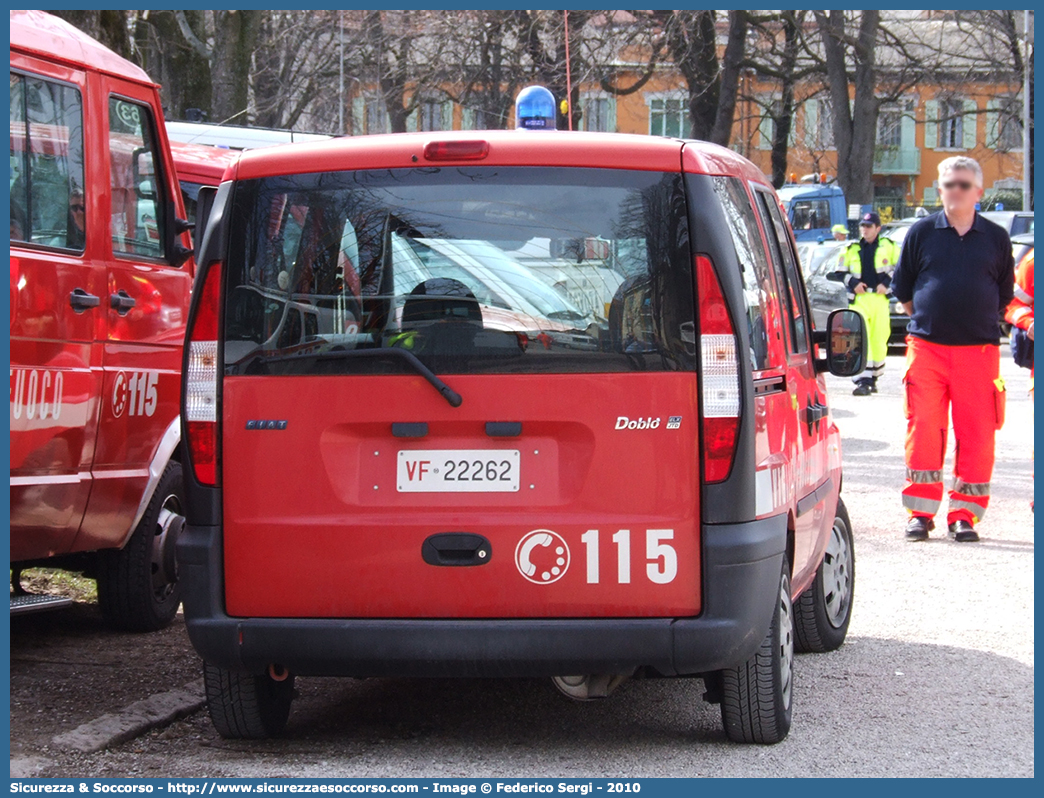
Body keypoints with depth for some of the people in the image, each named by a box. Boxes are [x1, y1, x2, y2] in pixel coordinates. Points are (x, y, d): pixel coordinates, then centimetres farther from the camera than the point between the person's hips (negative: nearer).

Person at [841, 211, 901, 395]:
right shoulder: (852, 249, 13)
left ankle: (873, 378, 18)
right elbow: (841, 272, 16)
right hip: (858, 299, 0)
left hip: (880, 299, 0)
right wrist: (853, 283, -3)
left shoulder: (889, 246, 8)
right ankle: (863, 381, -19)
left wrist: (886, 283, -6)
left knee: (879, 340, 3)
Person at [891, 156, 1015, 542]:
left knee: (977, 436, -2)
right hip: (926, 347, -1)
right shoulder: (921, 232, 6)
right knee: (923, 431, -3)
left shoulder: (996, 238, 8)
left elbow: (1004, 294, 18)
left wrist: (979, 323, 13)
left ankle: (964, 513, 7)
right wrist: (926, 321, 12)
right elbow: (902, 287, 13)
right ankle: (921, 511, 6)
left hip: (979, 351, 1)